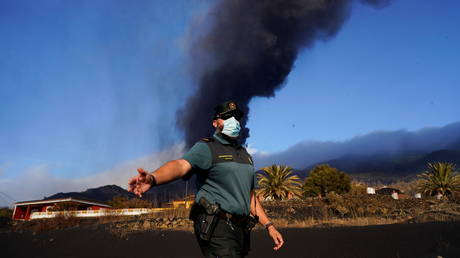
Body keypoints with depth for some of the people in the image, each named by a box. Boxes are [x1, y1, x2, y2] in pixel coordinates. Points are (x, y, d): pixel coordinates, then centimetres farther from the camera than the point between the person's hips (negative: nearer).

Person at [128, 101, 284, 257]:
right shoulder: (206, 148, -5)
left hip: (240, 227, 8)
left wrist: (269, 226, 15)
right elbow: (182, 165, -25)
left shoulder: (245, 155, 19)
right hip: (216, 226, -7)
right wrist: (153, 178, -45)